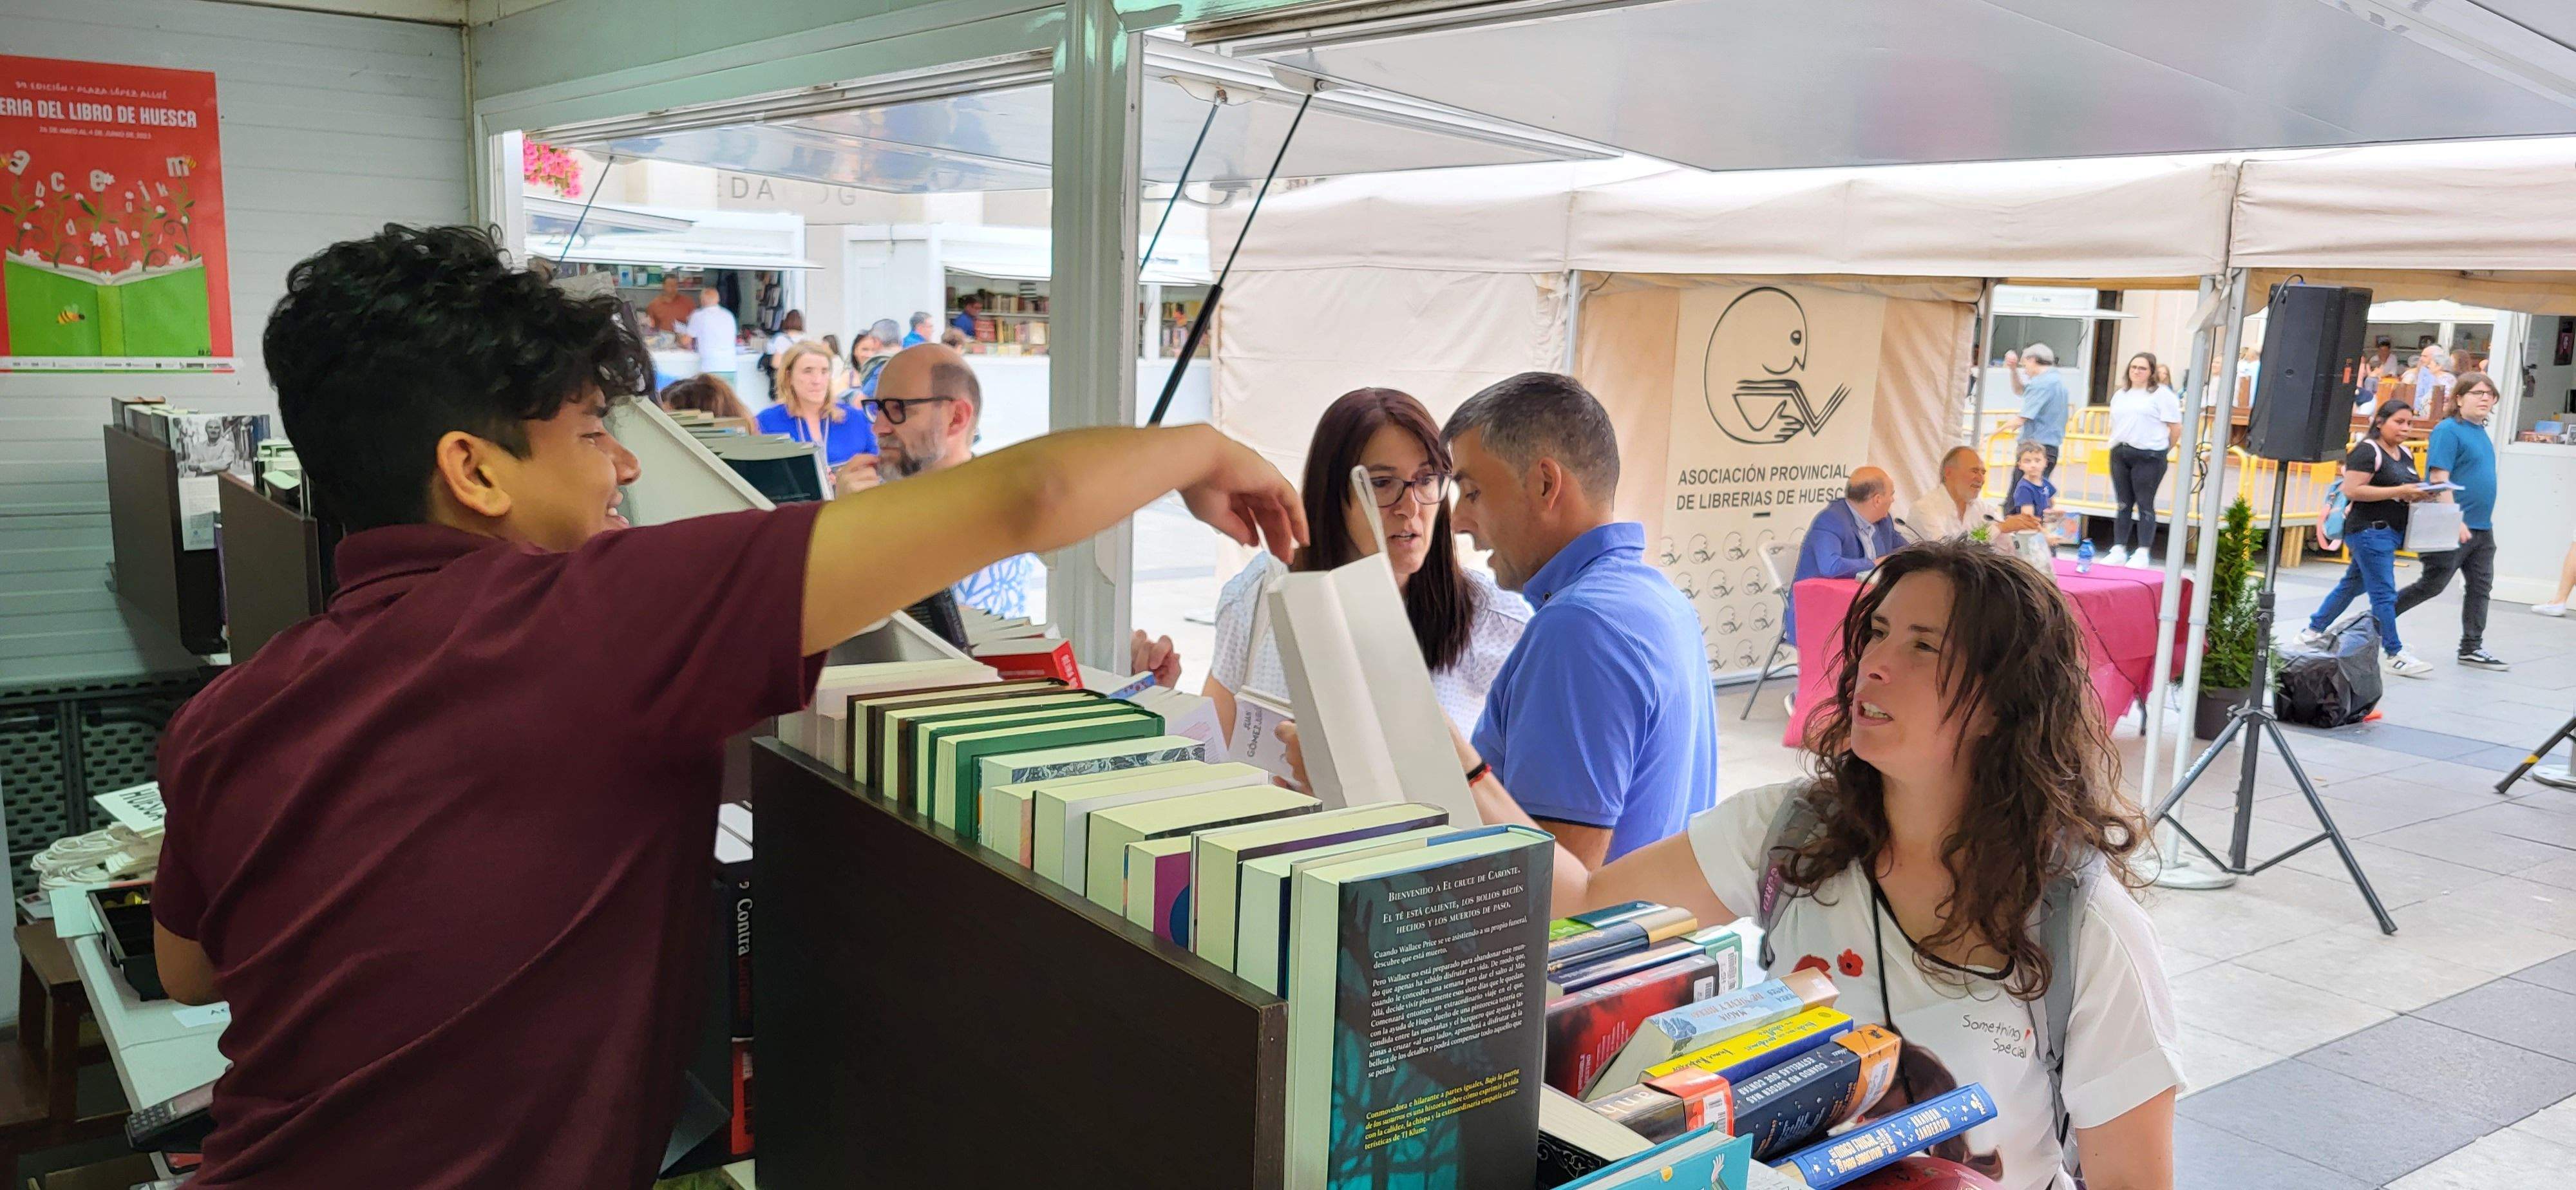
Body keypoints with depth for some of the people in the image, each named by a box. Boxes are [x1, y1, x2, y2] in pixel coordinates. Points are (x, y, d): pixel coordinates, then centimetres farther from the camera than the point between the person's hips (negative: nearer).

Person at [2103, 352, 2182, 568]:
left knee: (2145, 504, -6)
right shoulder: (2120, 395, 18)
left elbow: (2176, 427, -4)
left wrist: (2163, 448, 4)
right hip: (2120, 453, 6)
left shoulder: (2162, 394, -2)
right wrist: (2118, 445, 12)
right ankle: (2119, 550, 10)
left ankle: (2143, 553, -4)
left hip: (2148, 456, -6)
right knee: (2123, 504, 7)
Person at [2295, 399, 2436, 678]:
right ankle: (2393, 654, -3)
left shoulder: (2405, 455, 16)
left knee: (2352, 585, 16)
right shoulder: (2367, 451, -12)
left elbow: (2406, 490, 26)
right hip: (2370, 530, -9)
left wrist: (2418, 495, 2)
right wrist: (2399, 492, -21)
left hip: (2391, 532, 9)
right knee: (2384, 594, -7)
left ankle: (2314, 633, 26)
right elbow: (2352, 490, -20)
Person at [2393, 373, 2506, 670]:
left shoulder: (2481, 433, 14)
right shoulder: (2449, 430, -12)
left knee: (2481, 586, 8)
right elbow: (2439, 479, -19)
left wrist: (2485, 522, 22)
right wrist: (2455, 521, -24)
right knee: (2432, 584, -2)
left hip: (2481, 529, 8)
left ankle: (2472, 648, 14)